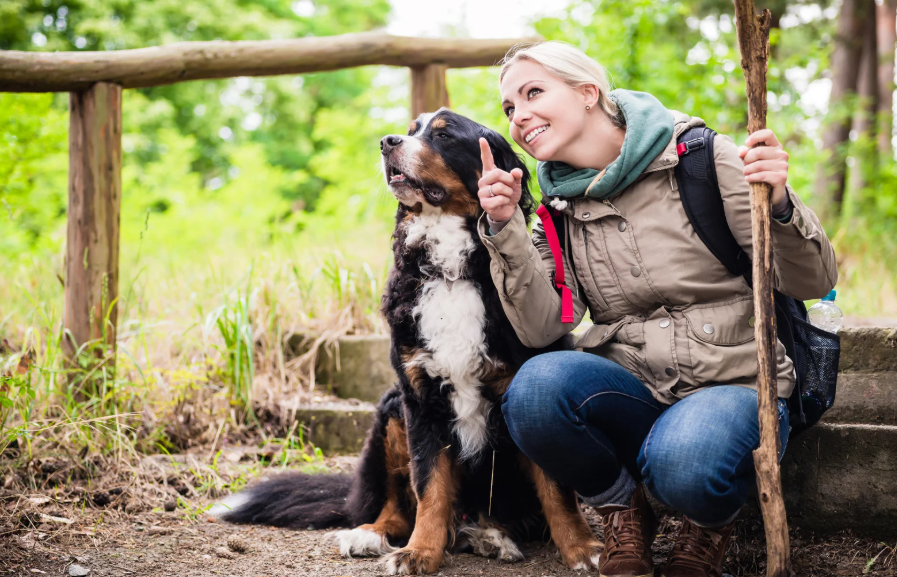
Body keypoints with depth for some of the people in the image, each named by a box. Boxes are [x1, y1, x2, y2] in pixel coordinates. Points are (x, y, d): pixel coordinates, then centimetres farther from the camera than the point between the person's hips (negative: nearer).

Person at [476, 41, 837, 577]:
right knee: (537, 385, -28)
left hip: (732, 386, -3)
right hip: (631, 396, 3)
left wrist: (779, 205, -25)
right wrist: (505, 228, -14)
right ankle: (623, 512, 0)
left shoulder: (700, 158, -5)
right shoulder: (561, 209, 9)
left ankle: (711, 522, 3)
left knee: (684, 463, -36)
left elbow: (813, 282, -6)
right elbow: (541, 327, -4)